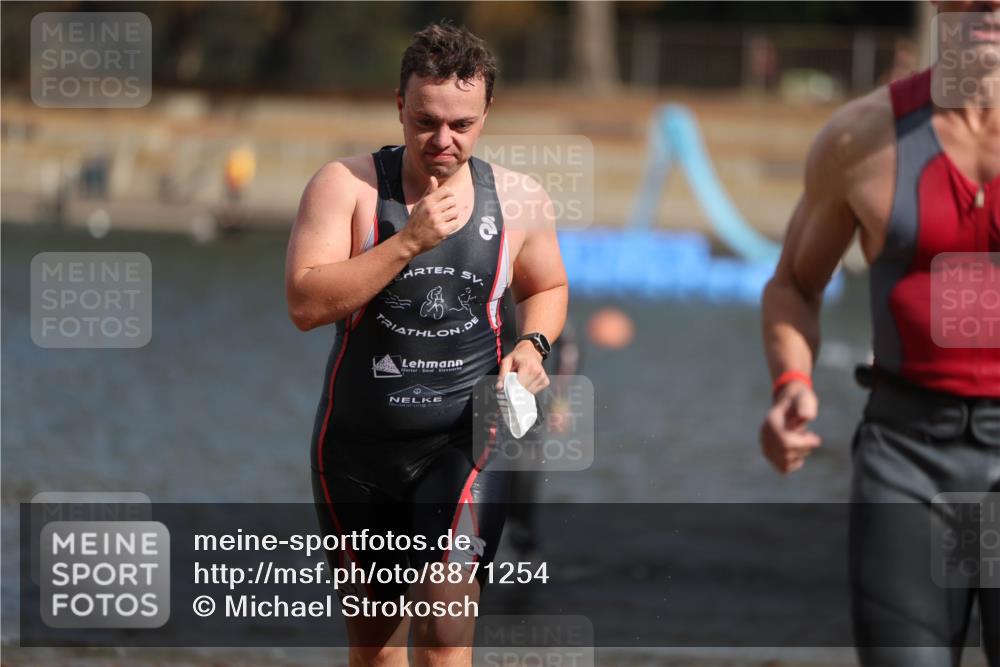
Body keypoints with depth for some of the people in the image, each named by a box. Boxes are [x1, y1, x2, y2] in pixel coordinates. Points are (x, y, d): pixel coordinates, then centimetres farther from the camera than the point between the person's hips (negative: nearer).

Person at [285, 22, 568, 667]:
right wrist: (410, 241, -23)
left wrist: (533, 344, -2)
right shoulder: (347, 185, -7)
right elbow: (306, 304, -17)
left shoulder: (519, 199, 1)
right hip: (359, 442, 1)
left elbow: (548, 286, 20)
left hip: (464, 442, -1)